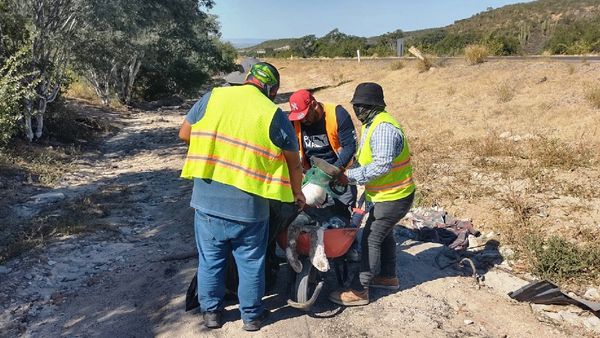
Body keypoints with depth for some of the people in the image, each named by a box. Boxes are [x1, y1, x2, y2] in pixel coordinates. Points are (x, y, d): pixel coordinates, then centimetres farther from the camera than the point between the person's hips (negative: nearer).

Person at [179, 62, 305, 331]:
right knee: (250, 262, 16)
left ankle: (211, 311, 34)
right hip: (248, 204, -2)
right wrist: (297, 192, 20)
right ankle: (251, 315, 31)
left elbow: (184, 134, 9)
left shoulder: (212, 97, 1)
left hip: (206, 199, 2)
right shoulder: (274, 114, -5)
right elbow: (294, 163, 3)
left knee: (210, 259, 19)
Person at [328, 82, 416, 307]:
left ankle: (359, 291, 3)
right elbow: (366, 158, 13)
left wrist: (350, 176, -27)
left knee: (371, 239, -6)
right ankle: (388, 277, 40)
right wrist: (349, 174, 0)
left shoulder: (383, 128, -26)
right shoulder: (371, 124, 9)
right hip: (386, 194, 11)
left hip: (393, 197, -11)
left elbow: (382, 166, -32)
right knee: (384, 233, 22)